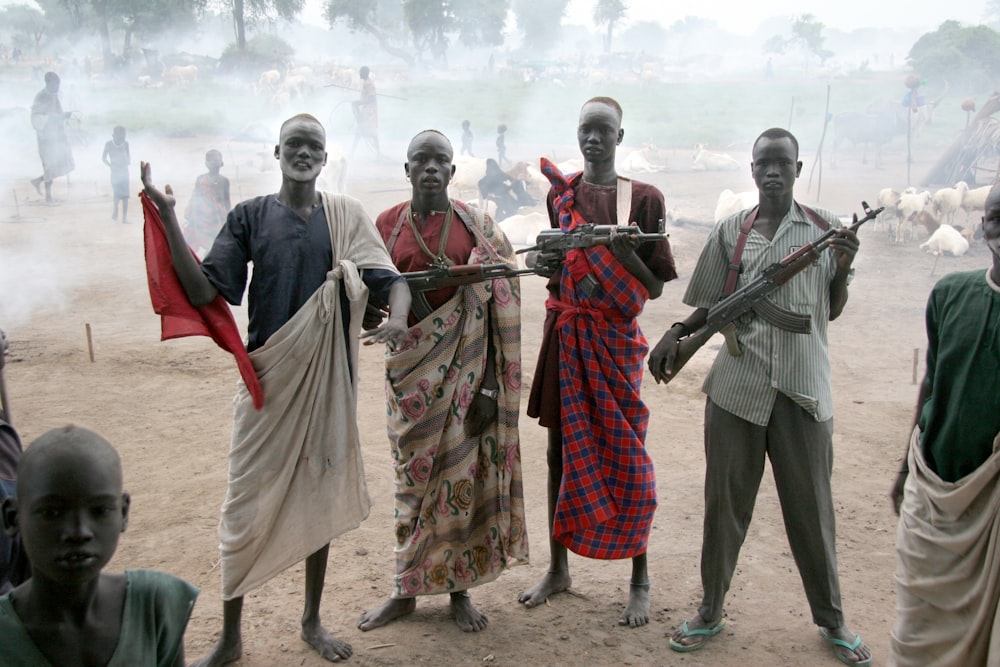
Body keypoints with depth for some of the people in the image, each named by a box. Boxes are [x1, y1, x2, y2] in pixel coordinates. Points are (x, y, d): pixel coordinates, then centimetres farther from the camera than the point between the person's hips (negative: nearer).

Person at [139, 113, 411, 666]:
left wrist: (397, 318, -28)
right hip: (268, 378, -1)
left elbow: (391, 280, -5)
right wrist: (168, 217, -16)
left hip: (329, 378, 1)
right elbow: (203, 292, -9)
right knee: (247, 503, 2)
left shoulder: (346, 215, 3)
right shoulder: (250, 216, 0)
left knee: (321, 496, 12)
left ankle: (312, 620, 30)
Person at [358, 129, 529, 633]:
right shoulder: (388, 224, 4)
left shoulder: (478, 228, 0)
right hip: (411, 365, 1)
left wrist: (489, 386, -8)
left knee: (463, 474, 3)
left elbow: (495, 307, -2)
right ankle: (406, 589, 21)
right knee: (412, 473, 7)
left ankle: (459, 589, 19)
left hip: (464, 365, -1)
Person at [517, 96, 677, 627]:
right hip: (565, 334, 3)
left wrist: (625, 251, -19)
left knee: (625, 456, -1)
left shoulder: (643, 198, -2)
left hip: (614, 339, -3)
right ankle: (558, 568, 24)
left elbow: (654, 287, -3)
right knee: (561, 450, 10)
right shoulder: (559, 192, 8)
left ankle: (640, 581, 13)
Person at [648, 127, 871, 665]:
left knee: (811, 504, 7)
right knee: (725, 499, 7)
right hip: (737, 384, 1)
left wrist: (843, 268, -6)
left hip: (803, 386, 0)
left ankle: (831, 619, 26)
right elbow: (713, 305, 11)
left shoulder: (824, 227, 6)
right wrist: (676, 334, -7)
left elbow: (832, 310, 12)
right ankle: (710, 611, 23)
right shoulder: (731, 231, 6)